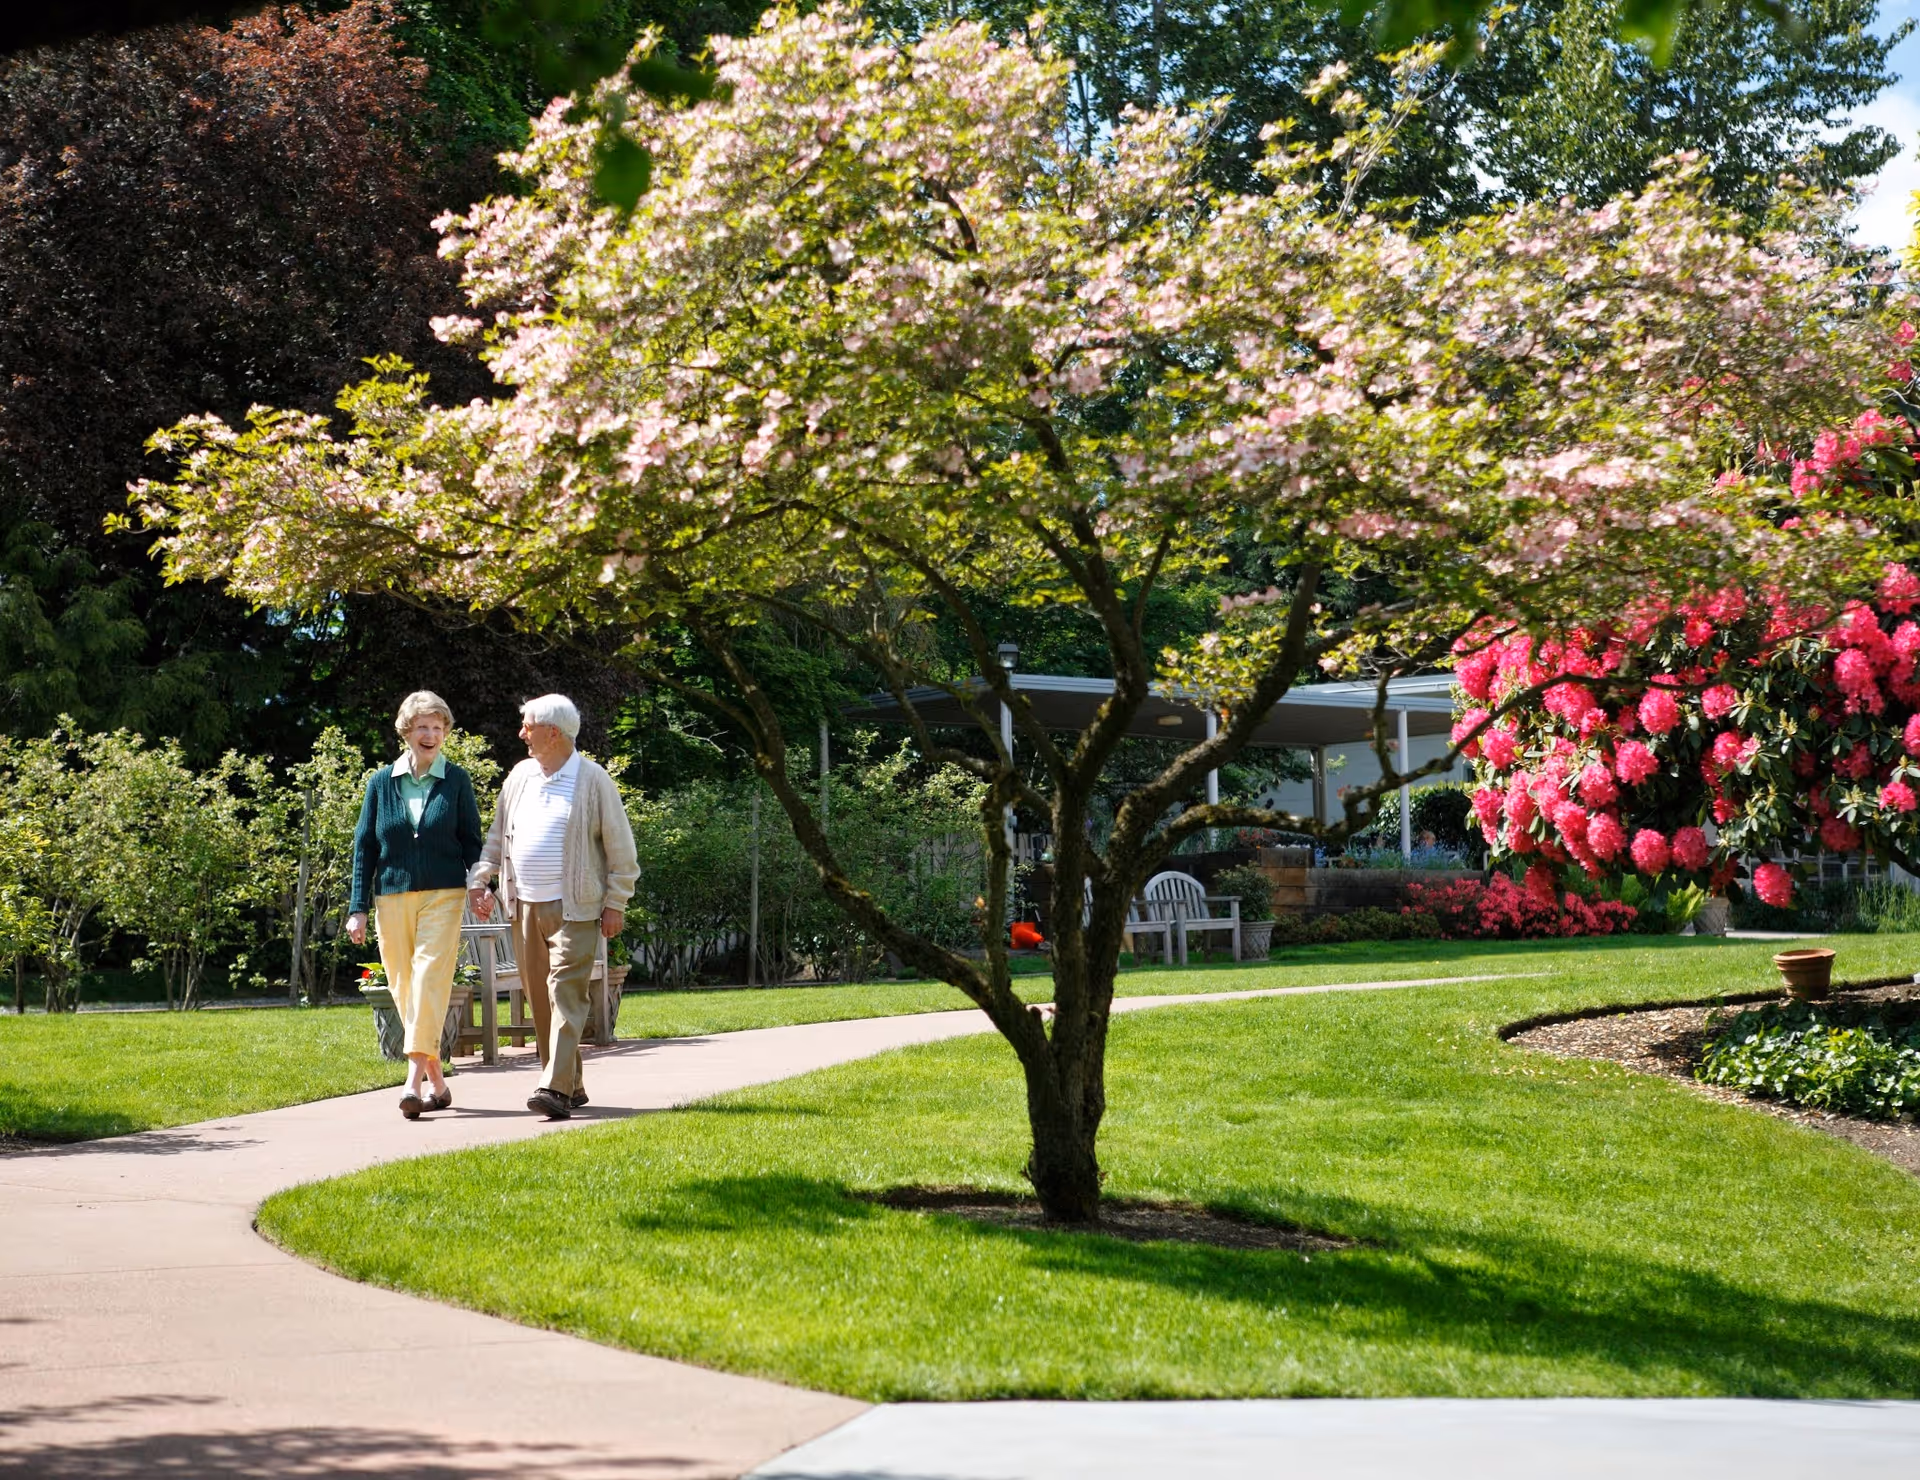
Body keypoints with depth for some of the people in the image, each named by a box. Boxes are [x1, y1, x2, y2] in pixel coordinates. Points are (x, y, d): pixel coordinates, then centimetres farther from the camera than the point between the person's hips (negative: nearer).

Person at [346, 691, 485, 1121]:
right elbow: (364, 846, 10)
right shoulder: (382, 782, 8)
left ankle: (415, 1080, -21)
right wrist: (358, 907, 4)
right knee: (404, 987, 4)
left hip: (442, 895, -3)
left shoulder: (457, 781, 4)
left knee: (430, 979, -15)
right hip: (392, 898, 3)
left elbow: (472, 842, 7)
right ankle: (437, 1083, 15)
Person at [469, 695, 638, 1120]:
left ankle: (558, 1088, -19)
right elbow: (497, 837, 21)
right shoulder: (520, 777, 12)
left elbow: (620, 848, -2)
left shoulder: (593, 780, -4)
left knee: (565, 994, -13)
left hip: (574, 909, -6)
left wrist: (615, 904, -5)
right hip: (524, 907, 6)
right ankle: (570, 1084, 17)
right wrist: (479, 882, 10)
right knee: (539, 998, 8)